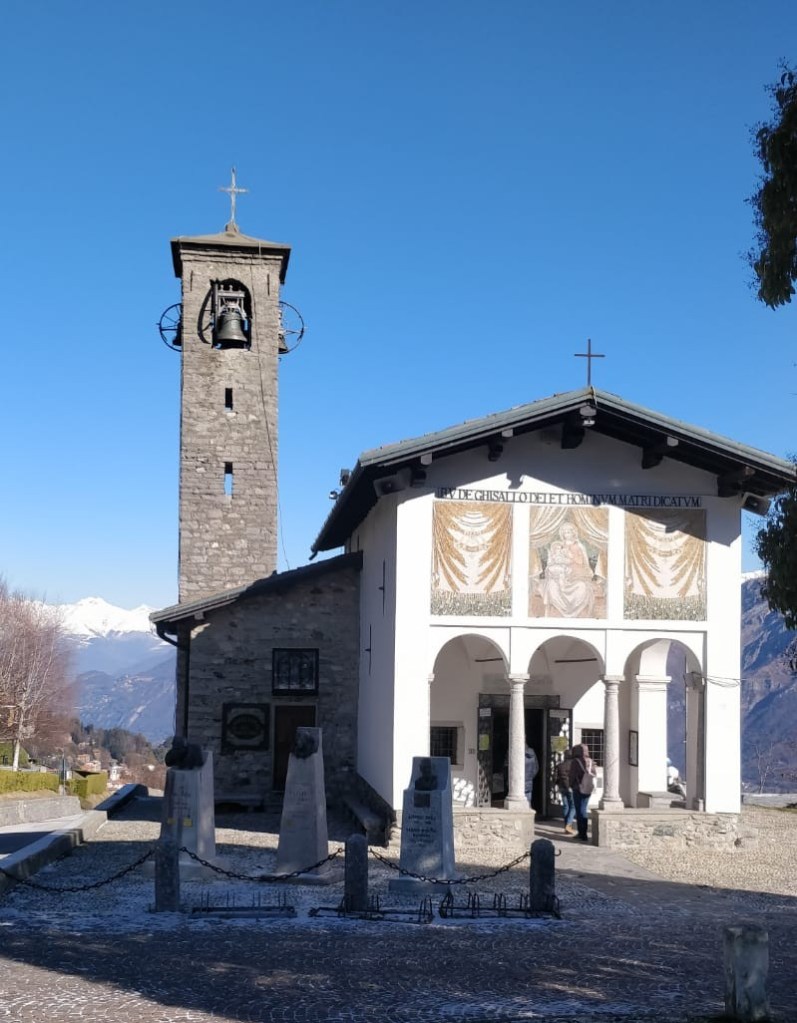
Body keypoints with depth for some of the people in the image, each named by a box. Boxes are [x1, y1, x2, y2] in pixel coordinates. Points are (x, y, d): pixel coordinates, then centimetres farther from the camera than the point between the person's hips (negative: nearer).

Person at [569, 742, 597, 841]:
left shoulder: (575, 761, -11)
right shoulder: (591, 761, 3)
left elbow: (572, 776, -9)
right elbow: (594, 774, 8)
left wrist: (572, 785, 5)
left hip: (578, 789, -5)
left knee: (580, 811, 1)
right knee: (584, 810, 16)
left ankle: (582, 834, -1)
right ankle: (583, 833, 19)